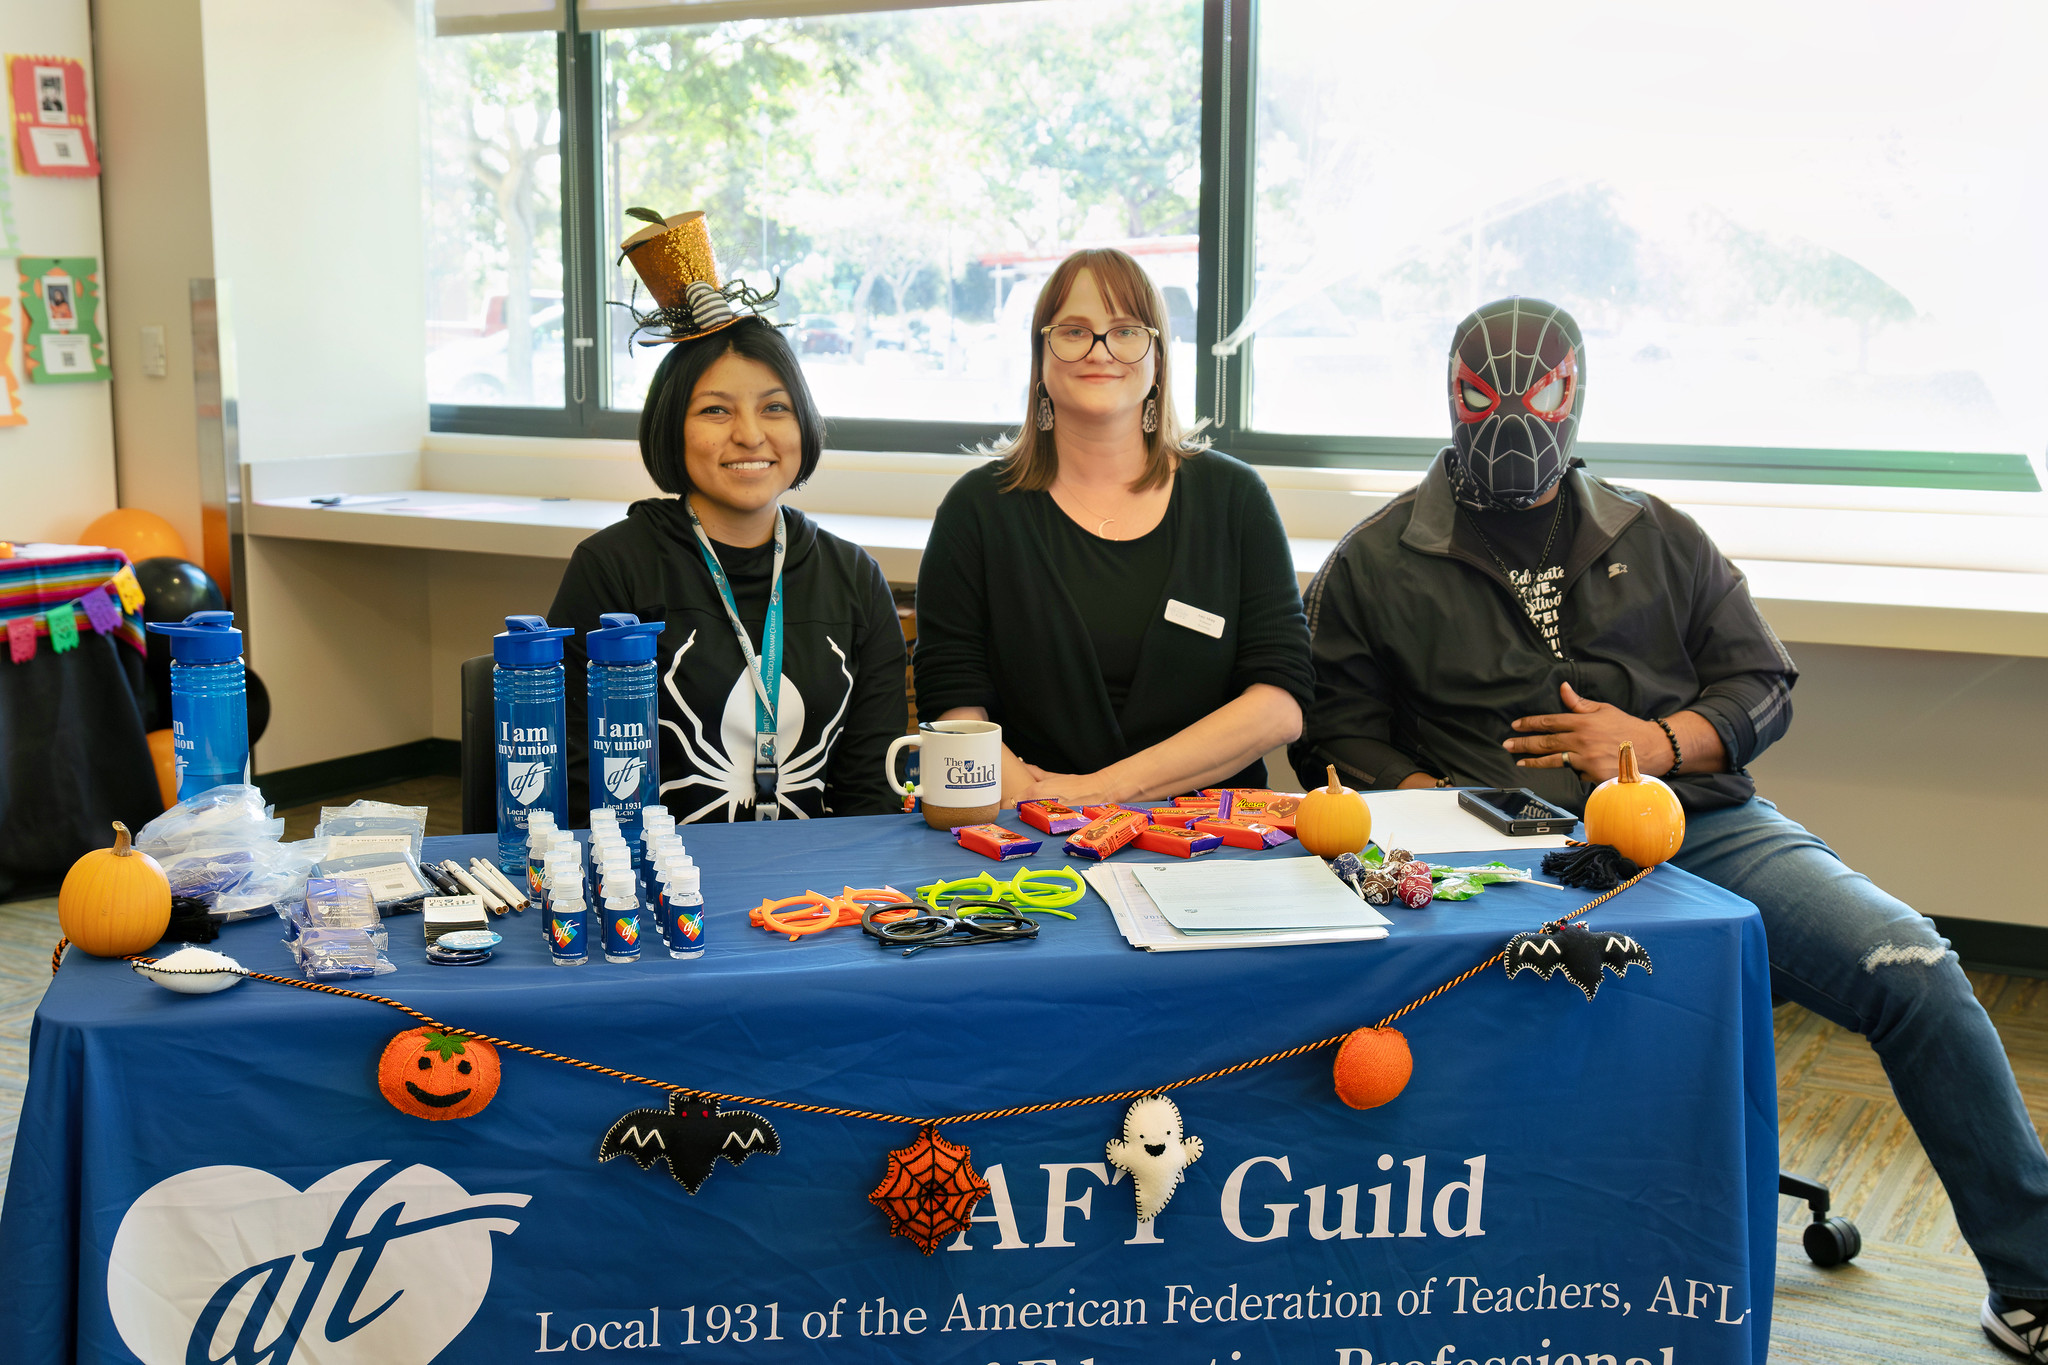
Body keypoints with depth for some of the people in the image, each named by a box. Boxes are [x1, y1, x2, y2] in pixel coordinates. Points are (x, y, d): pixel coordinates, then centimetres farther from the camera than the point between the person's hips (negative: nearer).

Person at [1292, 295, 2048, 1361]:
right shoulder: (1376, 565, 13)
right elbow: (1338, 738, 7)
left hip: (1701, 823, 3)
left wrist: (1654, 742, -3)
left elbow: (1762, 685, 17)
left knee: (1913, 970, -18)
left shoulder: (1658, 539, 21)